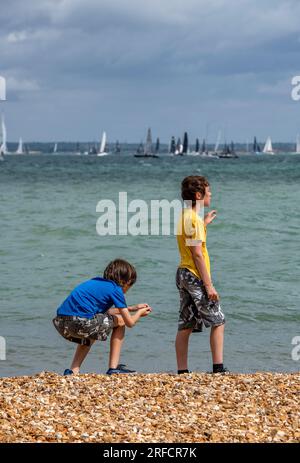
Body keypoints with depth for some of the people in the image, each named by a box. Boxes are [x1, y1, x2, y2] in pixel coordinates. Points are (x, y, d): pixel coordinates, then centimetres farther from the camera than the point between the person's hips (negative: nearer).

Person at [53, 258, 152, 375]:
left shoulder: (97, 282, 26)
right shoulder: (115, 289, 3)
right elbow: (130, 322, 6)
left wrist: (132, 308, 43)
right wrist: (139, 313, 28)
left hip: (60, 323, 8)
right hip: (80, 322, -8)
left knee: (90, 335, 38)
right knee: (120, 321, 14)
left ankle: (73, 371, 22)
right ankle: (113, 368, 12)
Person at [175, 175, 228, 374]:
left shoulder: (185, 216, 13)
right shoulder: (194, 219, -15)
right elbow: (197, 254, -20)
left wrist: (204, 223, 25)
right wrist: (209, 285, -20)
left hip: (183, 274, 9)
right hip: (195, 276, -9)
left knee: (185, 326, 8)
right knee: (218, 321, -2)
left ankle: (182, 370, 8)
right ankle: (218, 367, -4)